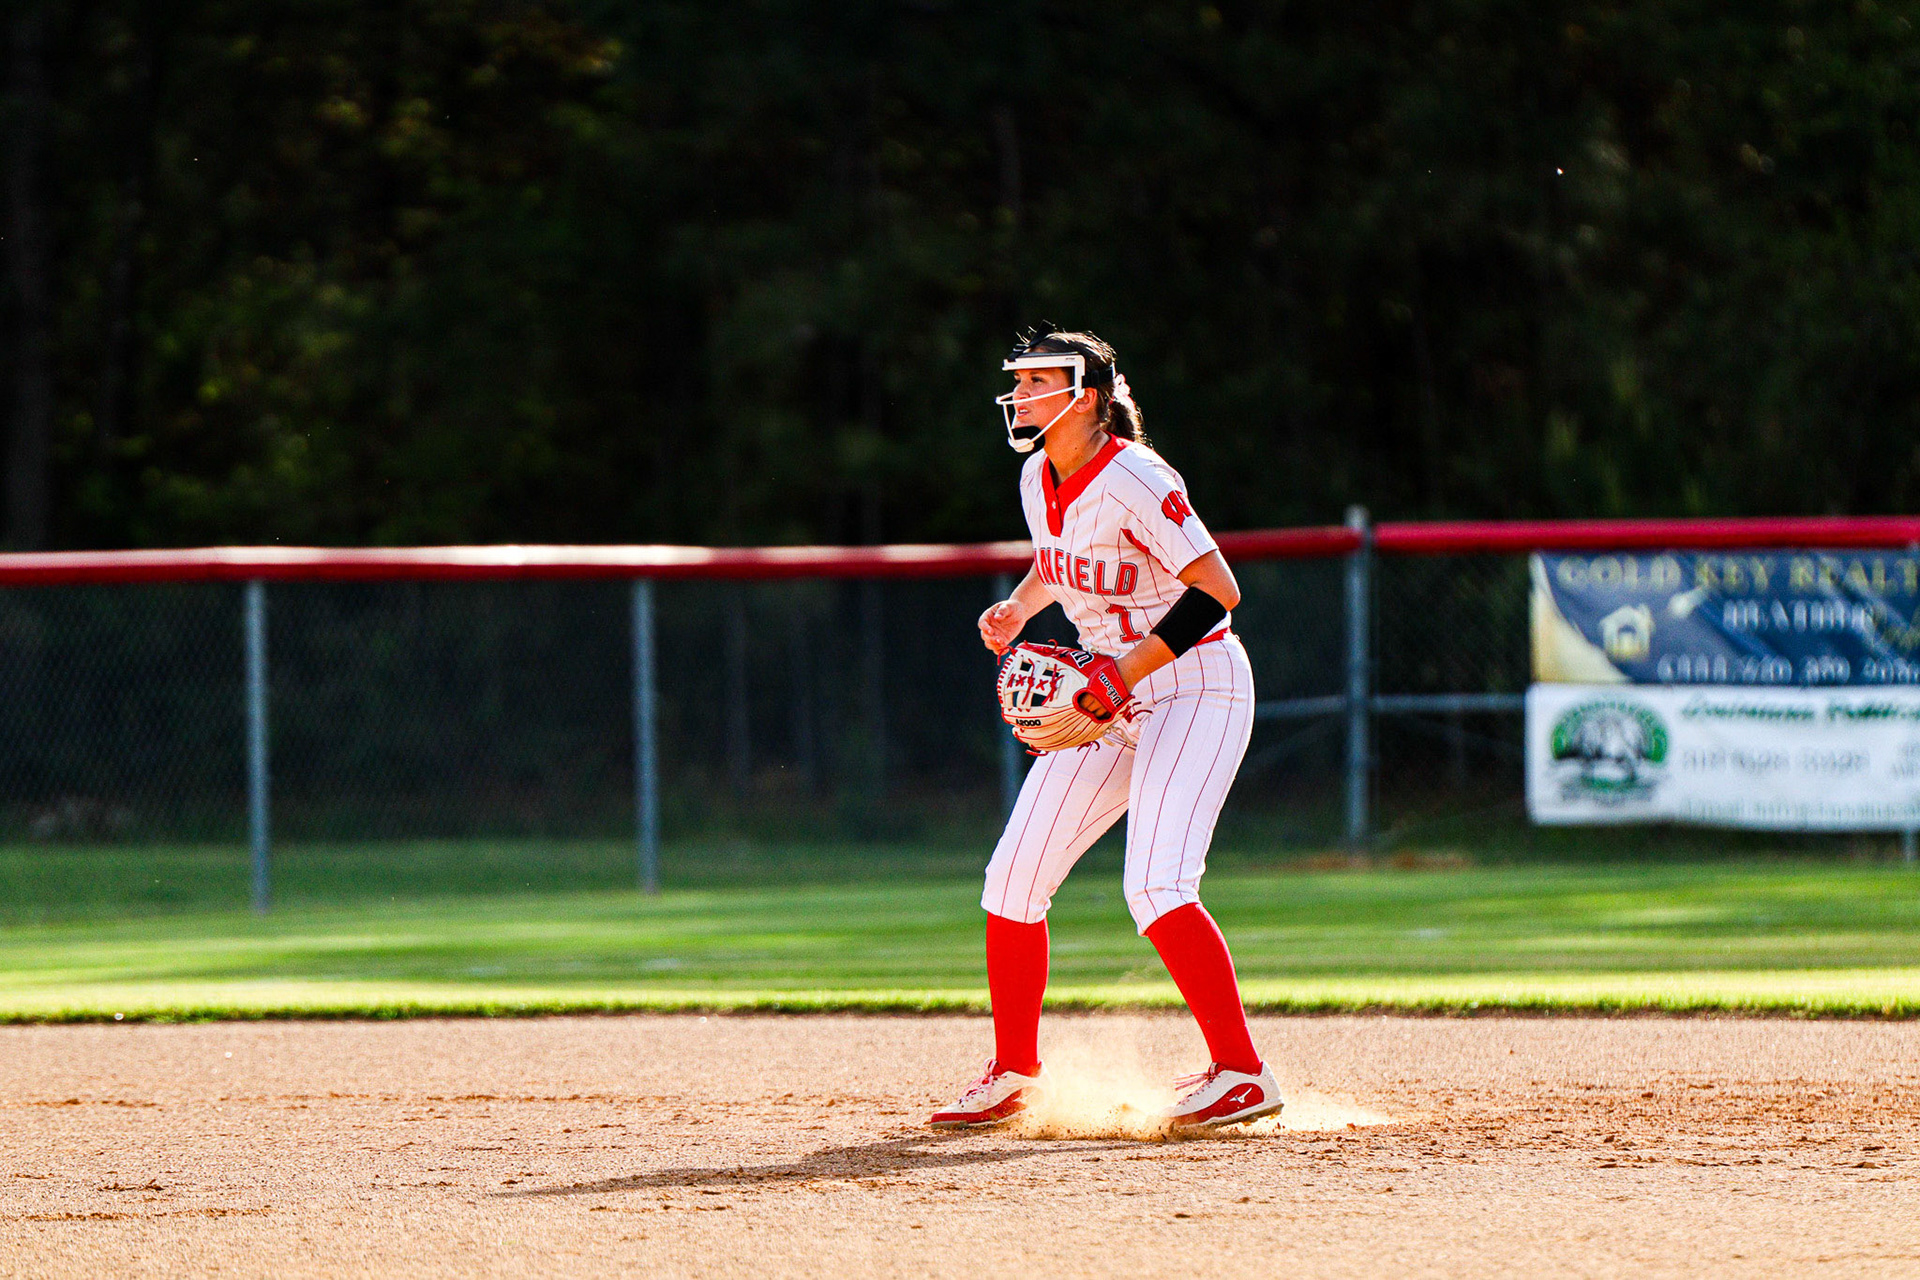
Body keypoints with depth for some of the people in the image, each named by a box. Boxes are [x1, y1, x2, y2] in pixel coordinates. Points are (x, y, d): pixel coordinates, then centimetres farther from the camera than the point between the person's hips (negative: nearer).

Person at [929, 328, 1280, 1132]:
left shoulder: (1130, 480, -22)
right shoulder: (1040, 479, 4)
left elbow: (1218, 590, -27)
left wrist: (1120, 677, -30)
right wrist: (1017, 610, 4)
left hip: (1194, 685, -8)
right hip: (1110, 696, 8)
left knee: (1155, 885, -24)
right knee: (1013, 879, 3)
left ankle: (1241, 1073, -18)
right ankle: (1014, 1077, 16)